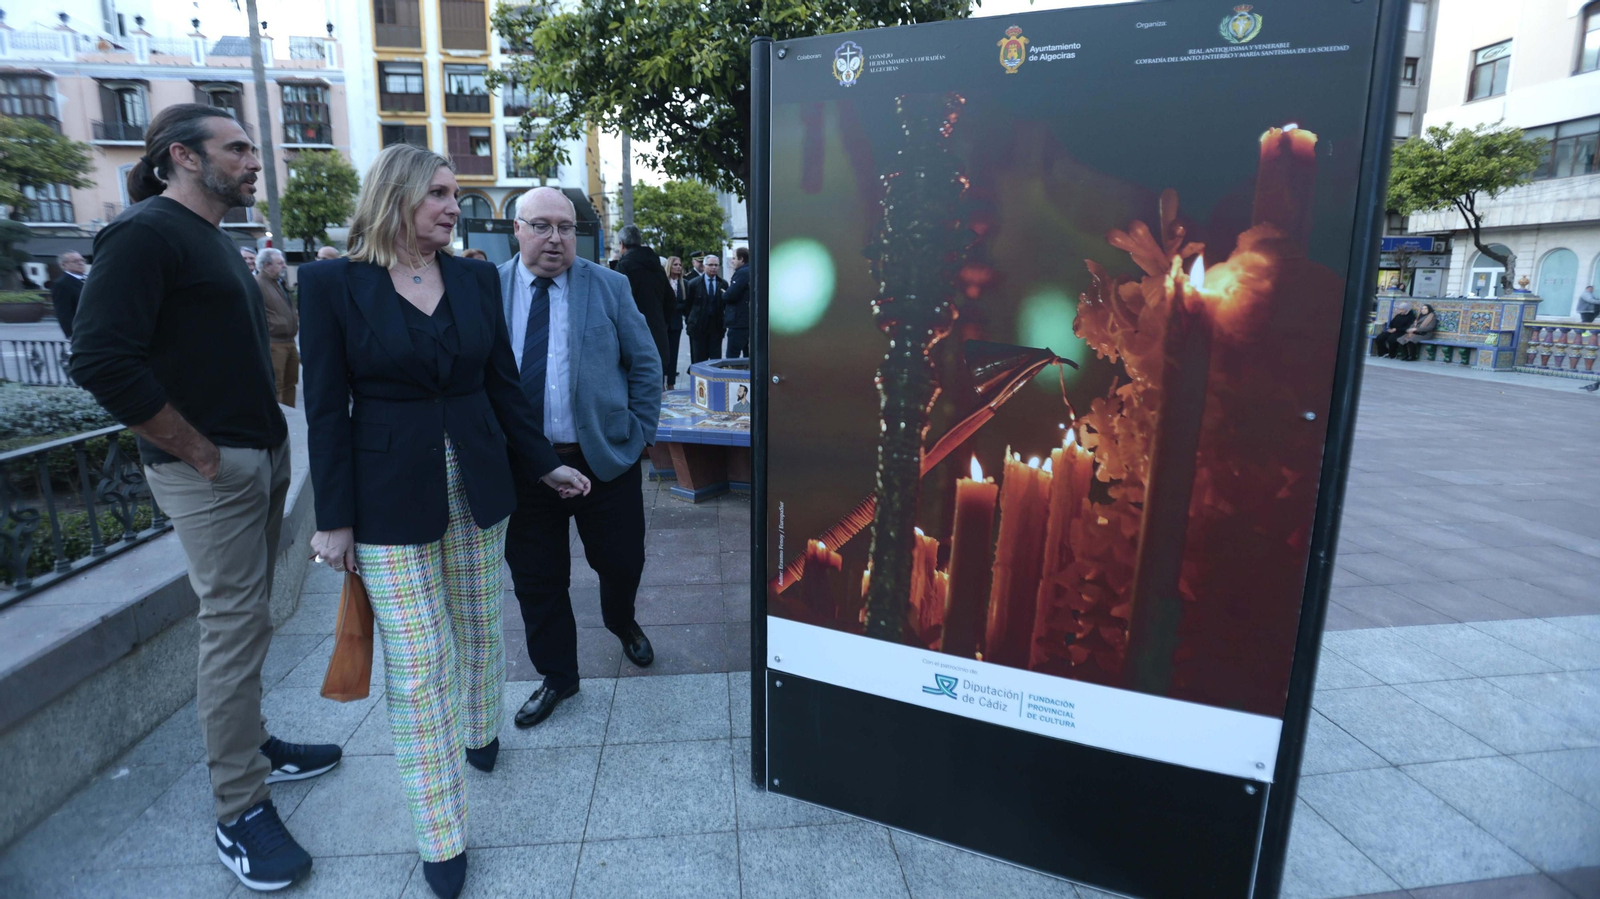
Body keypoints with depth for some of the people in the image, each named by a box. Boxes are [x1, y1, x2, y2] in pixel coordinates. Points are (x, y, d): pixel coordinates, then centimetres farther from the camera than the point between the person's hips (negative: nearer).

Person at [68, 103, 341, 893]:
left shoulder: (213, 240, 16)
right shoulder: (147, 233, -12)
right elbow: (101, 362, -21)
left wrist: (265, 412, 11)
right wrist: (200, 453, -16)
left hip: (261, 459, 9)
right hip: (211, 472, -9)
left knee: (247, 618, 17)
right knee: (233, 624, -3)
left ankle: (247, 744, 34)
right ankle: (238, 813, 9)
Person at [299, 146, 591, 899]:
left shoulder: (477, 279, 4)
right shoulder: (333, 283, -6)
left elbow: (503, 384, 8)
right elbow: (327, 408, -6)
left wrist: (545, 465, 10)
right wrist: (334, 518, -6)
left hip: (477, 484, 4)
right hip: (390, 495, -3)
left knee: (480, 630, 18)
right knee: (418, 666, 1)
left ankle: (481, 729, 47)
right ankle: (441, 838, 16)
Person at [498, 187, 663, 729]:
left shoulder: (609, 287, 0)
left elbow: (645, 365, 3)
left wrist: (640, 432, -2)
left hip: (604, 459, -1)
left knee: (622, 561, 10)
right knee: (536, 579, 10)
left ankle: (621, 622, 45)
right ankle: (557, 676, 32)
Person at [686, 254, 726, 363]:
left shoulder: (723, 284, 7)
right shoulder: (694, 284, 1)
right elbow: (688, 304, 6)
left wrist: (724, 322, 3)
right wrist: (688, 322, 6)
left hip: (716, 326, 2)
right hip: (698, 326, -1)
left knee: (716, 359, 0)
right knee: (698, 359, 2)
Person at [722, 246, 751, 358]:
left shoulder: (742, 273, -12)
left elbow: (731, 295, -19)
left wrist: (723, 295, 1)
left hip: (739, 321, -10)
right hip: (750, 321, 10)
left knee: (732, 358, -9)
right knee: (748, 356, 13)